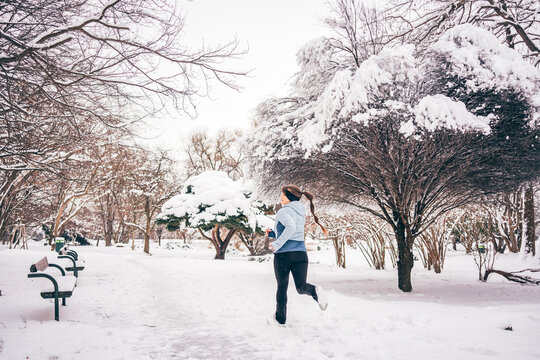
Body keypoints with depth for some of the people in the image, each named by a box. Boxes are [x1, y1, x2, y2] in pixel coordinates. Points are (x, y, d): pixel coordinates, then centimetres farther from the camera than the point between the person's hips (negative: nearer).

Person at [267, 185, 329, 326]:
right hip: (301, 253, 6)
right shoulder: (301, 213, 17)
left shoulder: (283, 211, -8)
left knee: (282, 287, 12)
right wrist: (272, 233, 23)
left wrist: (277, 244, -23)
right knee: (301, 286, 4)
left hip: (283, 254, -5)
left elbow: (291, 226, -28)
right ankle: (315, 291, -29)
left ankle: (280, 318, 24)